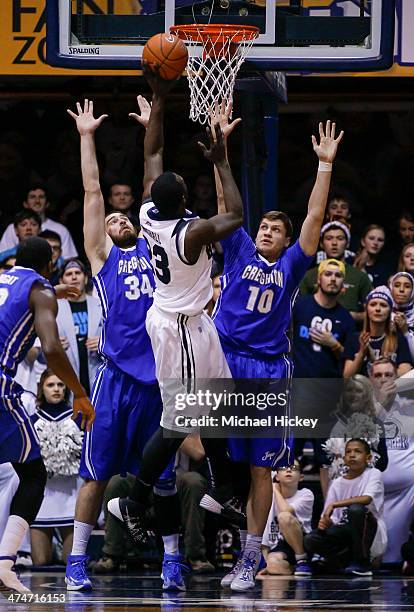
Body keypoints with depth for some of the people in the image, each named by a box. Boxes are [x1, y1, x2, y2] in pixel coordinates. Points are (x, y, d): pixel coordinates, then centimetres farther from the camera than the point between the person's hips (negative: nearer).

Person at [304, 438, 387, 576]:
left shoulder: (373, 474, -4)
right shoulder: (337, 484, 9)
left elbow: (366, 499, -24)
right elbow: (332, 519, 7)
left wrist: (333, 505, -25)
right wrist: (326, 521, -18)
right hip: (346, 534, 4)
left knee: (356, 509, -35)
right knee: (310, 541, -18)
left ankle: (362, 563, -19)